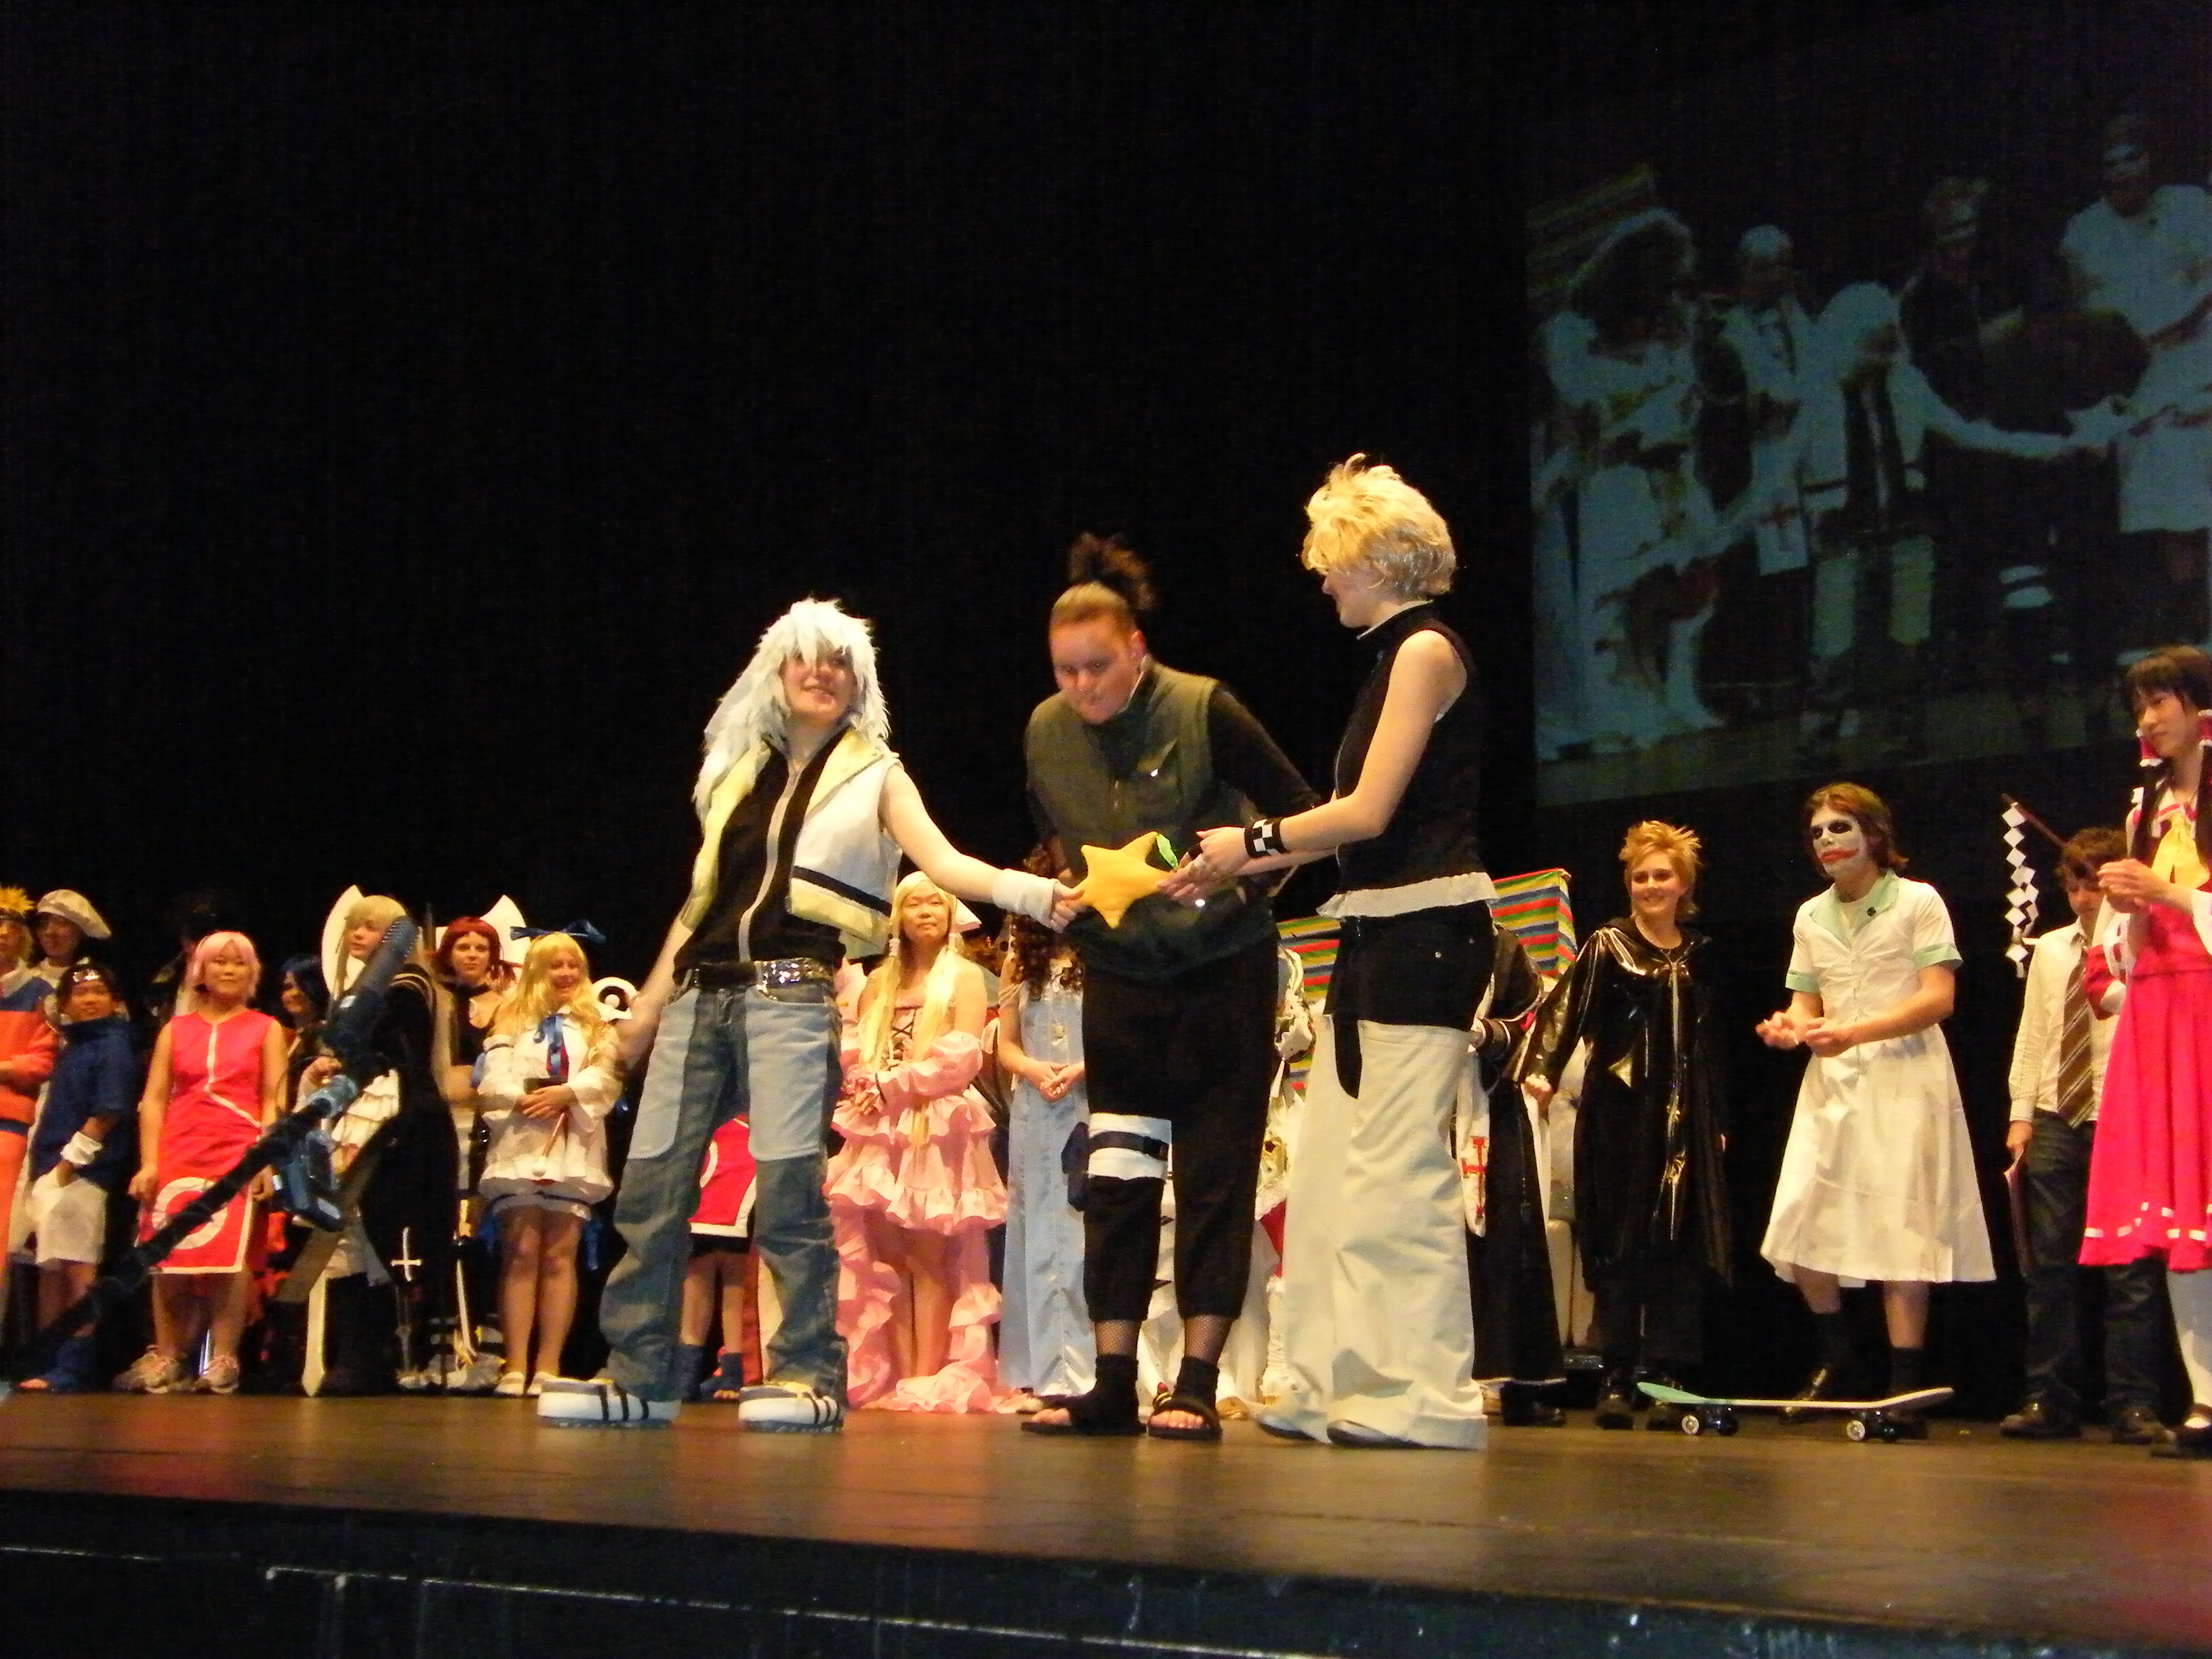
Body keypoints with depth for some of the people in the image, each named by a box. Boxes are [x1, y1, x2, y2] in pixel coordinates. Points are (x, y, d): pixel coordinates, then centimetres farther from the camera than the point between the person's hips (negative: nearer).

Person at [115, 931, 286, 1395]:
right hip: (179, 1155, 2)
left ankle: (223, 1360, -6)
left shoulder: (266, 1030, 12)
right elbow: (154, 1099, 10)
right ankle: (166, 1358, 5)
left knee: (228, 1258, -10)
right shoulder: (176, 1030, 16)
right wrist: (148, 1163, -1)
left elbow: (273, 1103, 5)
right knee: (169, 1257, -3)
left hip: (240, 1156, -2)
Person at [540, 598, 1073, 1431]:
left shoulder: (873, 775, 9)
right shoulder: (736, 772, 20)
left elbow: (944, 864, -5)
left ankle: (812, 1376, -8)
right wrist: (649, 1003, 20)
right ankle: (639, 1375, 8)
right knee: (650, 1186, 1)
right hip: (702, 991, 5)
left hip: (792, 993, -5)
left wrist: (1033, 892, -23)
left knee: (789, 1190, -14)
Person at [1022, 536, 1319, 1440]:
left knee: (1215, 1176, -2)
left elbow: (1298, 811, -8)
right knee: (1117, 1177, 3)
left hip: (1222, 967, -4)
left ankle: (1197, 1386, 1)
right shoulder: (1046, 732, -2)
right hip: (1118, 971, 4)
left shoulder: (1204, 710, -15)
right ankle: (1114, 1383, 7)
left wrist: (1243, 865, -22)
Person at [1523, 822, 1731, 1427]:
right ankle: (1617, 1378, 0)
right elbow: (1567, 1009, -12)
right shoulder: (1607, 946, 1)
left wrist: (1717, 1121, 17)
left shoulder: (1697, 955, 15)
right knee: (1619, 1246, -4)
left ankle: (1669, 1377, 2)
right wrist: (1543, 1070, -28)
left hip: (1684, 1117, 4)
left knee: (1681, 1247, -1)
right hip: (1619, 1111, -4)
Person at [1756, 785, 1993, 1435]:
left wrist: (1854, 1032, -21)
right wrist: (1792, 1025, -7)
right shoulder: (1811, 917, 15)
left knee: (1901, 1229, -9)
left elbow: (1938, 998, -10)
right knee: (1797, 1224, -5)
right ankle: (1838, 1361, 16)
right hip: (1830, 1084, 5)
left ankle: (1905, 1390, -3)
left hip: (1903, 1081, -5)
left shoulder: (1918, 902, -1)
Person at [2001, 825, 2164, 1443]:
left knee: (2129, 1268, -4)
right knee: (2048, 1264, 5)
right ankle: (2050, 1400, 10)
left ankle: (2133, 1404, 1)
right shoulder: (2050, 950, 16)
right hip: (2056, 1121, 5)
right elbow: (2032, 1034, 15)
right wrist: (2021, 1112, 8)